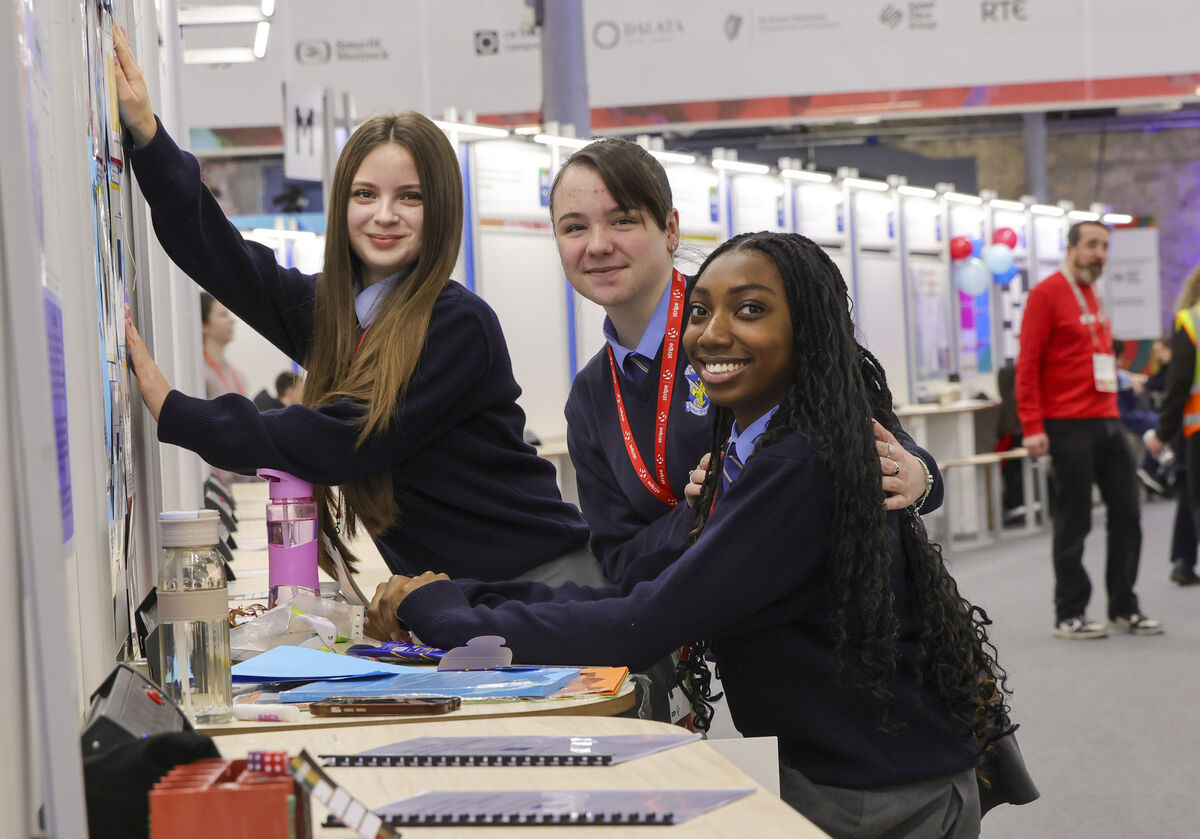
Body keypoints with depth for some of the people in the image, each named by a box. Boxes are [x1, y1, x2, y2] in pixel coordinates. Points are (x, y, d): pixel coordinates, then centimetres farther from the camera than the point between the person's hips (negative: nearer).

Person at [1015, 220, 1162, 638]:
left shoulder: (1095, 296, 18)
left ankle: (1123, 608, 17)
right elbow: (1027, 364, -11)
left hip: (1108, 423, 8)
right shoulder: (1047, 294, -6)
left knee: (1126, 513, 7)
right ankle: (1069, 615, 8)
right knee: (1073, 522, -1)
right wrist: (1032, 427, -17)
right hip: (1069, 427, -8)